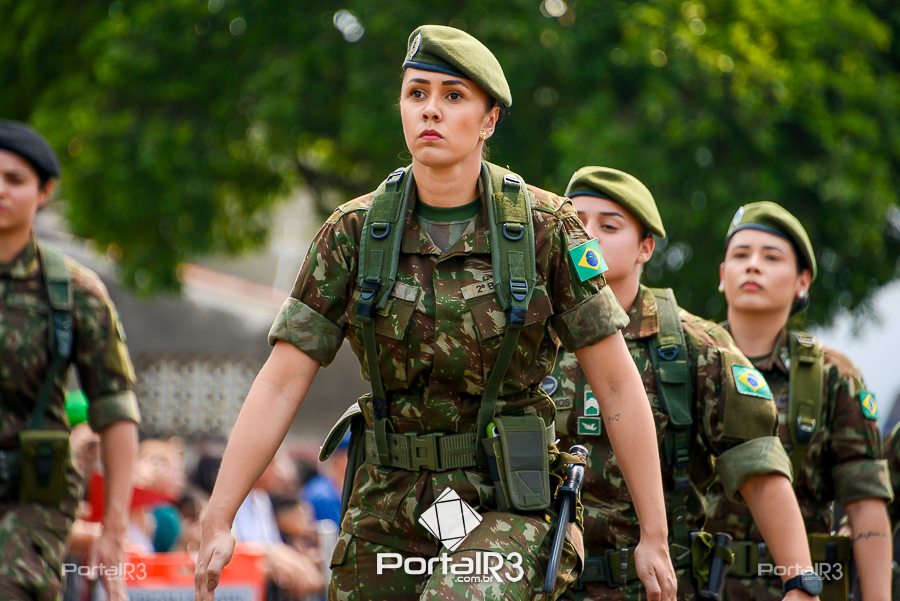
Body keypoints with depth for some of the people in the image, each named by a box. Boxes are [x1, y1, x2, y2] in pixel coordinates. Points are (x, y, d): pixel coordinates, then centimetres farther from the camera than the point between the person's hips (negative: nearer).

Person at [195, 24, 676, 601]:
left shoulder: (546, 228, -7)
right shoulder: (354, 233, -1)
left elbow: (619, 384, -4)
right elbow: (279, 385, -1)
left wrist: (655, 536, -4)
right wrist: (217, 522, -6)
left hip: (504, 506, -4)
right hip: (388, 504, 4)